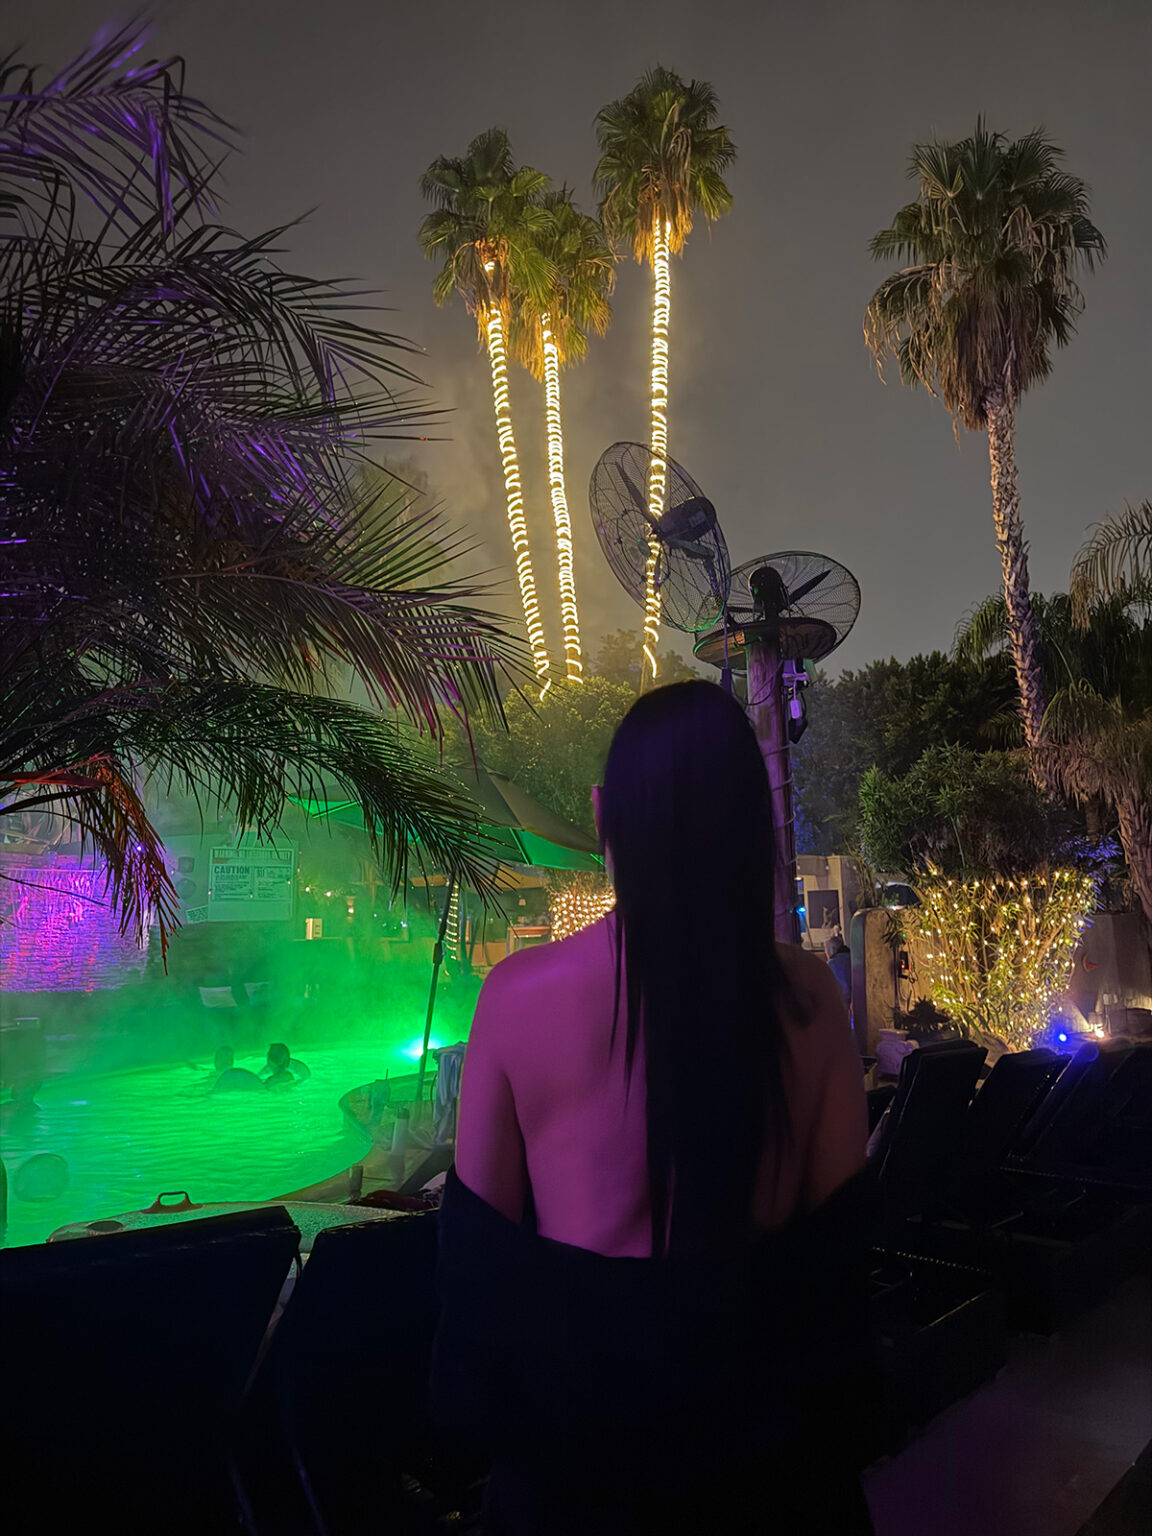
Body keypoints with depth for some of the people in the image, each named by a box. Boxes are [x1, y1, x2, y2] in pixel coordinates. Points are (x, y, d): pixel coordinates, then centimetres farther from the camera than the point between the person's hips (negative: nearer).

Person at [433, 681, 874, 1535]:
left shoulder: (521, 993, -21)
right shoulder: (809, 998, -16)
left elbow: (480, 1230, -9)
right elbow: (836, 1223, -5)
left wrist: (480, 1400, 8)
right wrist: (823, 1407, 13)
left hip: (574, 1405, -1)